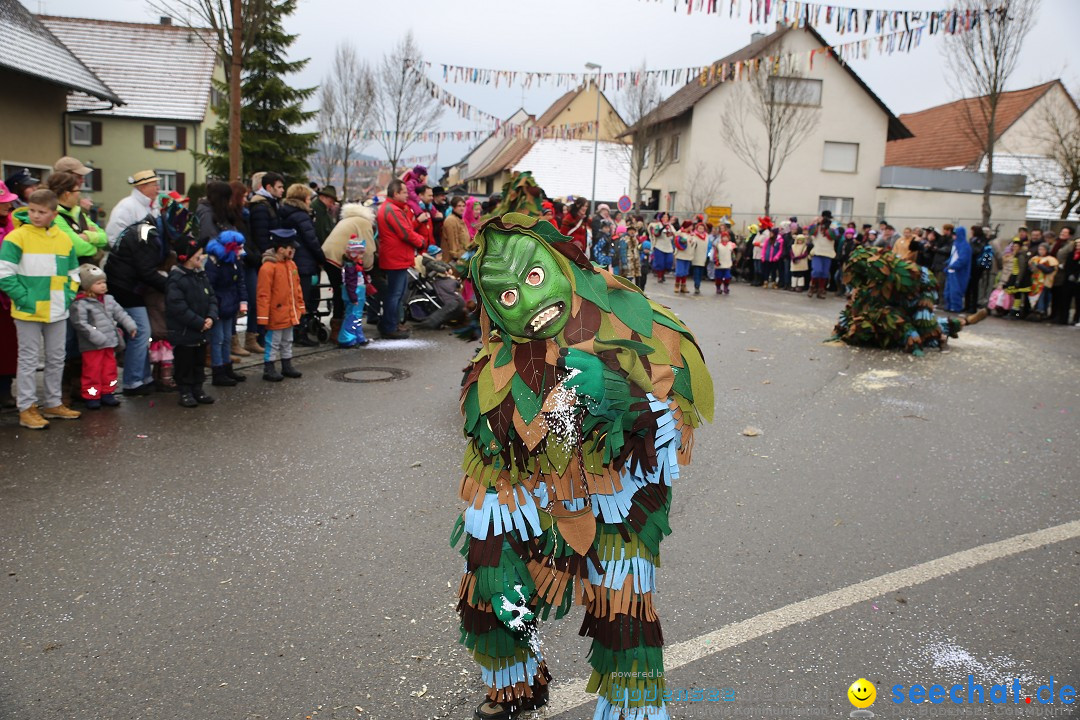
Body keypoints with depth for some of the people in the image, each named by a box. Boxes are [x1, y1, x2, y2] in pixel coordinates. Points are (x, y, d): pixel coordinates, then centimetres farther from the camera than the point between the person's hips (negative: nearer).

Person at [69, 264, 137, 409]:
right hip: (92, 347, -7)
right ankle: (91, 396, 11)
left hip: (109, 343, 7)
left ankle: (107, 393, 26)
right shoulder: (80, 303, -15)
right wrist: (96, 336, -24)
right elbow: (80, 323, -20)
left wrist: (130, 326, -2)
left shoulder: (108, 299, 8)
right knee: (92, 371, 1)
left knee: (110, 368, 14)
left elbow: (120, 313, 12)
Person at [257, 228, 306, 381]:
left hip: (289, 315, 8)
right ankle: (269, 369, 13)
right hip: (276, 316, -8)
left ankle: (287, 366, 31)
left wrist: (301, 309, 15)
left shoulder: (291, 264, 5)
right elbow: (263, 295, -20)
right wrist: (263, 318, -20)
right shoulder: (268, 267, -20)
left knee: (287, 342, 19)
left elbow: (297, 288, 14)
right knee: (273, 343, 2)